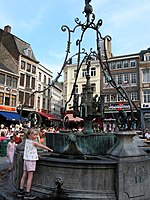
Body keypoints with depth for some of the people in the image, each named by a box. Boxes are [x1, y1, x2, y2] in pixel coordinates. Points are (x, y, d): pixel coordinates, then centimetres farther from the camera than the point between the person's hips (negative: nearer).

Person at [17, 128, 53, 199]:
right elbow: (42, 146, -3)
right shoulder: (34, 142, -13)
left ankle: (20, 191, 21)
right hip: (31, 161, -8)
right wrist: (50, 149, 9)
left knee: (24, 176, 13)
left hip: (26, 160, 8)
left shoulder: (26, 141, 7)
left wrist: (36, 155, 16)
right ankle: (27, 194, 3)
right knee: (30, 177, -2)